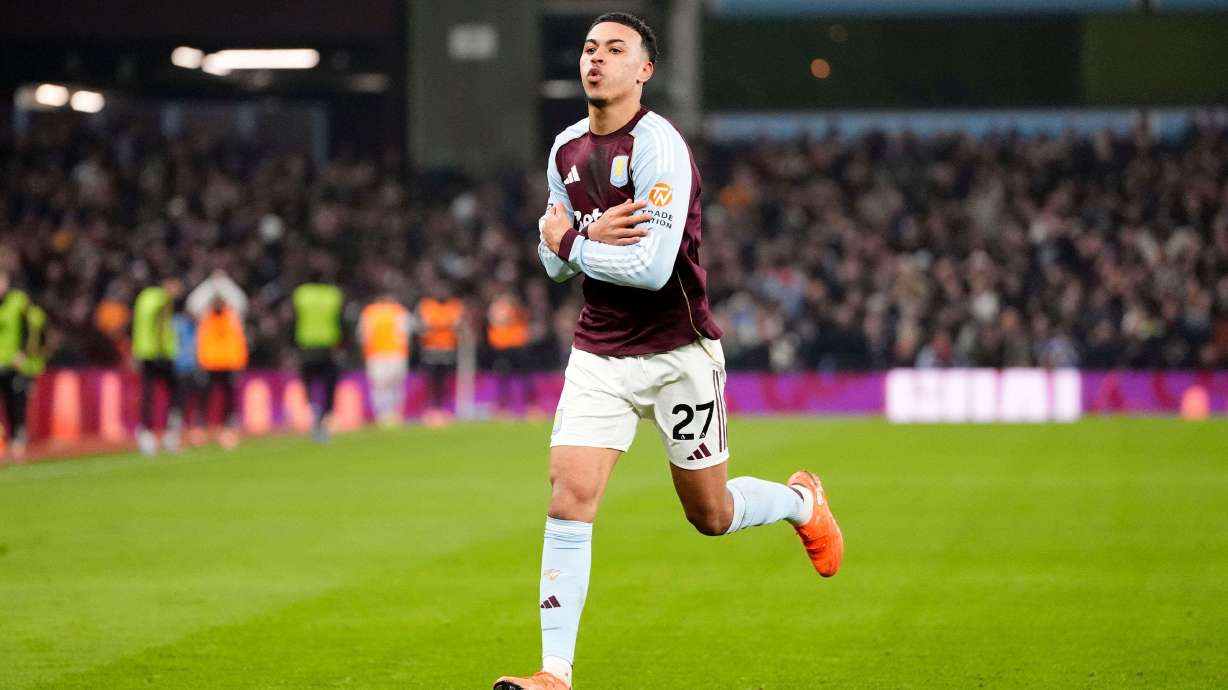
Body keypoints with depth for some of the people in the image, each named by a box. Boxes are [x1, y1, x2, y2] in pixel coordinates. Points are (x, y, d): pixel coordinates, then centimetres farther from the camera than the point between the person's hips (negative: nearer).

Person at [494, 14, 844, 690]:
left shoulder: (658, 146, -17)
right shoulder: (566, 150, 7)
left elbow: (652, 267, -25)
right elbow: (556, 259, 13)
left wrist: (570, 242, -13)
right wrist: (592, 238, -9)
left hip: (677, 353, -5)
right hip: (598, 352, 5)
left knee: (711, 516, 9)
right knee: (569, 496, -12)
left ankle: (800, 500, 42)